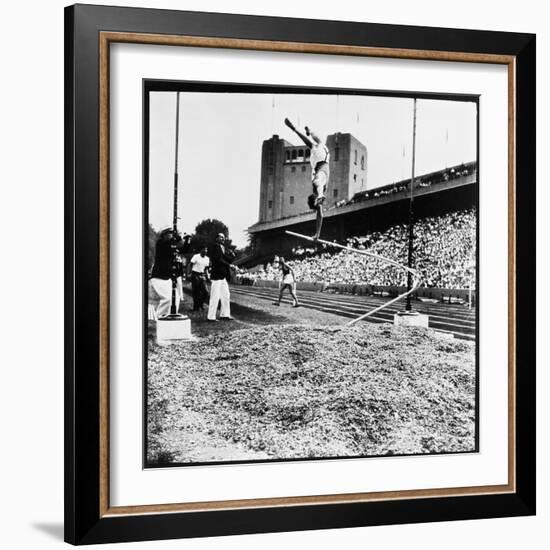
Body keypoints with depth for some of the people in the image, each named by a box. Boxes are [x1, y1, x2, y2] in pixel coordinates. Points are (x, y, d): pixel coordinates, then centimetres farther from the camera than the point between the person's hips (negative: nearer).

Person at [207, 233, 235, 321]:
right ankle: (211, 317, -3)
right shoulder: (215, 248, -8)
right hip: (217, 275, -9)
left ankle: (224, 314, 20)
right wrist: (229, 265, -16)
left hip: (224, 276, 9)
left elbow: (230, 259, 8)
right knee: (215, 296, -7)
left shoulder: (225, 248, 17)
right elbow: (218, 260, -18)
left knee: (226, 296, 11)